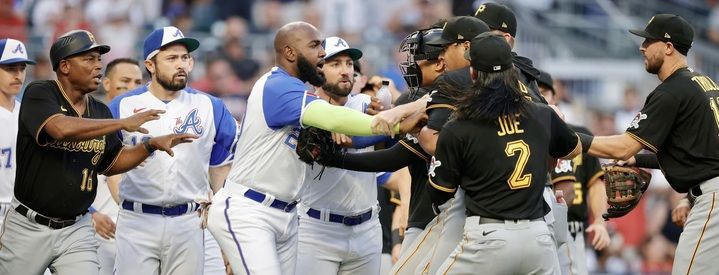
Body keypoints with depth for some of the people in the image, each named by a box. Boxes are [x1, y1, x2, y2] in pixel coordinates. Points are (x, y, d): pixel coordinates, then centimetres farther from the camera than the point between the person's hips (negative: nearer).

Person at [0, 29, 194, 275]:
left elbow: (110, 164, 18)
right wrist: (123, 123, -26)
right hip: (29, 228, -4)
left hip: (77, 232, 4)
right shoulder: (39, 94, -11)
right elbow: (62, 128, -31)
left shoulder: (99, 112, 7)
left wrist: (151, 145, 2)